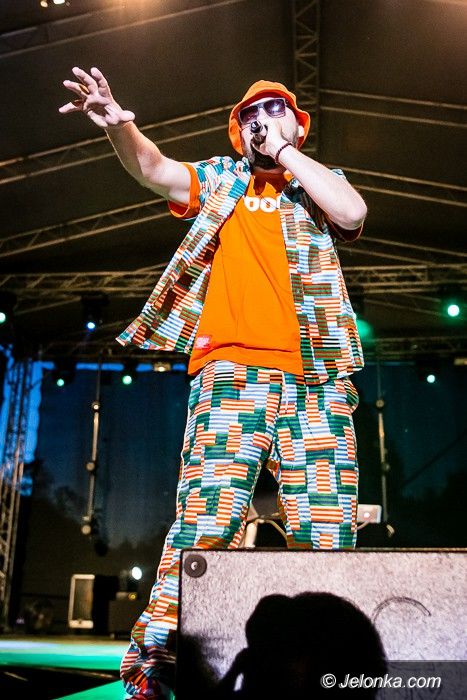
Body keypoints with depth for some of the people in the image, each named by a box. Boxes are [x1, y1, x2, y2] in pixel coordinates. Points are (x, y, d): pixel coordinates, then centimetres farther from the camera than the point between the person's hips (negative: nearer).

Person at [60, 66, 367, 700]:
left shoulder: (321, 182, 24)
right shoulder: (221, 179, 23)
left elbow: (352, 213, 1)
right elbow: (154, 169, 7)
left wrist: (284, 151, 7)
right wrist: (119, 125, -13)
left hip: (318, 375, 2)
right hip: (234, 368, -2)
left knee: (325, 532, -1)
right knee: (210, 515, -15)